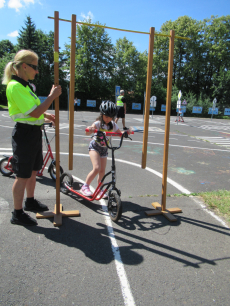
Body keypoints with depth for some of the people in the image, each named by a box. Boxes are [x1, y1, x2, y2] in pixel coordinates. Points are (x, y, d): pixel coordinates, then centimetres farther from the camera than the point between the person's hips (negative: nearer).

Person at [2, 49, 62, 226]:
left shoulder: (24, 85, 14)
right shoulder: (15, 86, -18)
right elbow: (34, 112, -25)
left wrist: (45, 116, 9)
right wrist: (52, 96, -18)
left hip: (34, 132, 10)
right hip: (25, 133, -10)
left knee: (33, 171, 20)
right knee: (23, 176, 1)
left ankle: (30, 201, 39)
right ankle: (17, 214, 16)